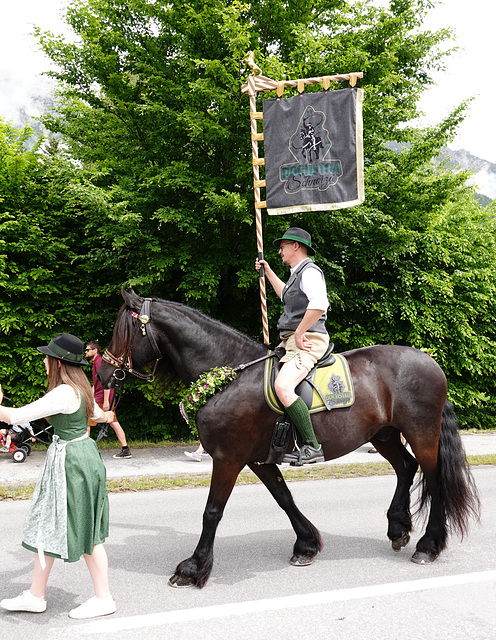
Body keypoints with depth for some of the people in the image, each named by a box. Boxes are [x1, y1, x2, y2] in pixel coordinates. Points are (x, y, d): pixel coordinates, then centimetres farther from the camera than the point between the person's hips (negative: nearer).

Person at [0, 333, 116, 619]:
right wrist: (107, 416, 51)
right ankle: (36, 596, 27)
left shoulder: (63, 394, -23)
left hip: (72, 463, -10)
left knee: (85, 532, 2)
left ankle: (104, 598, 16)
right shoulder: (80, 389, 7)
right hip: (77, 457, 10)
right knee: (48, 525, 16)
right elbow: (98, 415, 27)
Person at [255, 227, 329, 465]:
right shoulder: (297, 274, 23)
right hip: (290, 341, 11)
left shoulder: (310, 271, -9)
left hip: (308, 341, -11)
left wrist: (299, 333, -21)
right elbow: (287, 296, 47)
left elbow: (318, 304, -28)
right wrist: (268, 272, 46)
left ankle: (312, 447, -28)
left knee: (282, 387, -30)